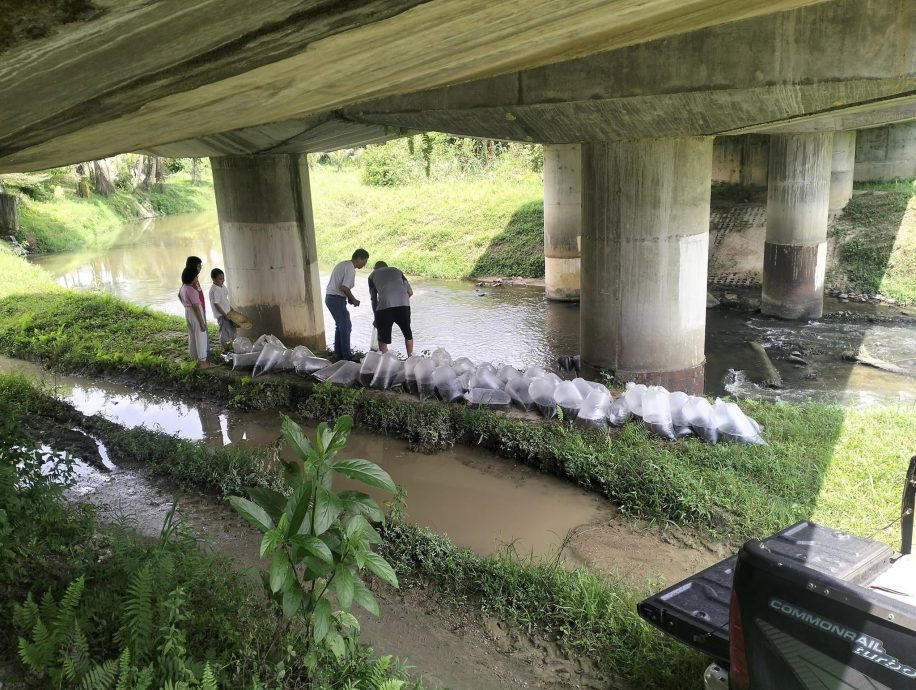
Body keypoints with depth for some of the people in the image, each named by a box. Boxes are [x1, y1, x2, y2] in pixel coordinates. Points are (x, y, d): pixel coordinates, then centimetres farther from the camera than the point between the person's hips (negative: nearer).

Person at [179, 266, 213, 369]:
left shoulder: (184, 287, 3)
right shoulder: (192, 290, -26)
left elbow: (179, 296, 24)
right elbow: (196, 307, -25)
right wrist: (202, 323, -21)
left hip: (188, 312, 10)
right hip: (195, 313, -10)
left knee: (192, 336, 17)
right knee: (200, 337, 0)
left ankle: (197, 358, 28)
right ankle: (202, 362, 6)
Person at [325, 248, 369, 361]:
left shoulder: (343, 264, 16)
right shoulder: (351, 269, -15)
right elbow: (344, 288, -22)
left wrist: (350, 298, 13)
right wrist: (354, 300, -8)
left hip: (330, 297, 10)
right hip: (337, 299, -10)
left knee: (340, 325, 18)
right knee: (346, 326, -4)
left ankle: (338, 352, 25)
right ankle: (346, 354, -2)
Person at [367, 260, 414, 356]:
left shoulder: (372, 275, 25)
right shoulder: (397, 270, 30)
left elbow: (374, 298, 22)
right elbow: (410, 292, 25)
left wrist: (375, 315, 31)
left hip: (384, 305, -3)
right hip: (403, 303, 3)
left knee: (383, 339, 8)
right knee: (407, 333, 23)